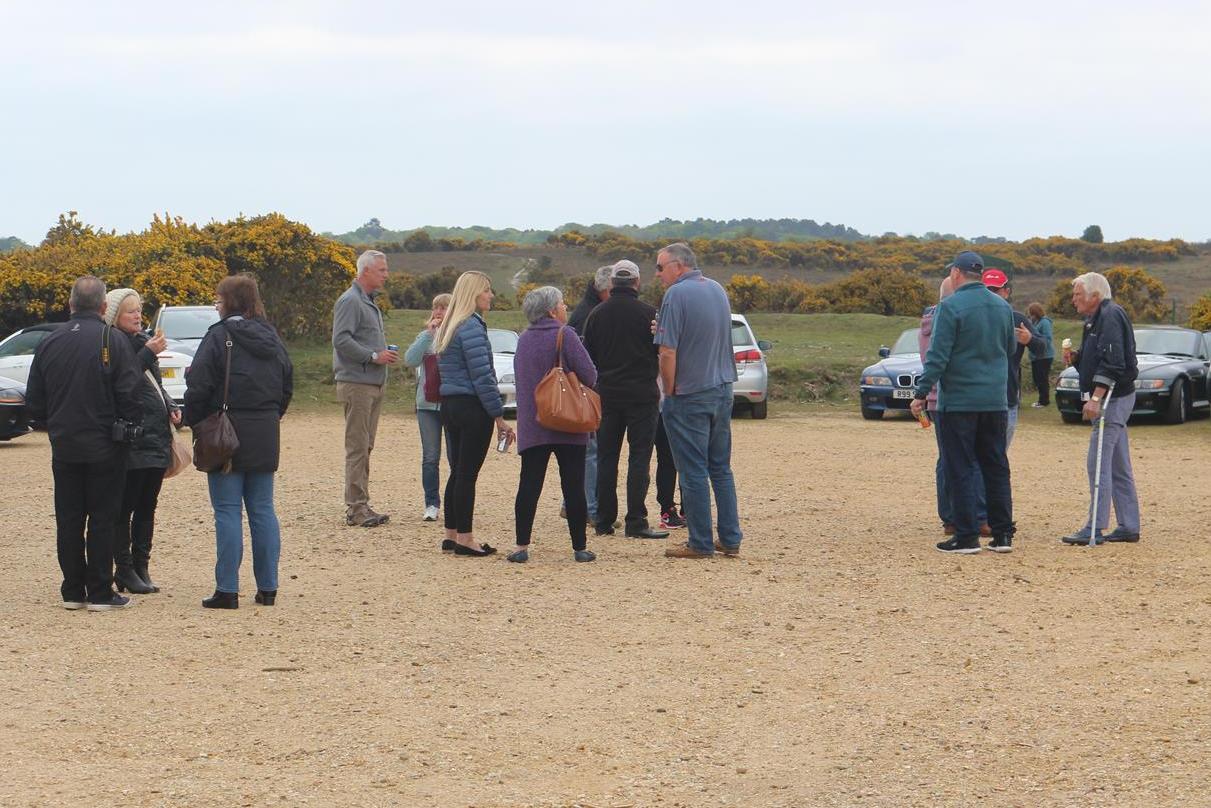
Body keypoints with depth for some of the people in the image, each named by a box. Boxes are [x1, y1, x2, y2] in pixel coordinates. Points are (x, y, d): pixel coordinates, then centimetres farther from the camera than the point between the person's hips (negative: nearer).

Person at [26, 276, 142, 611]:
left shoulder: (50, 343, 4)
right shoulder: (113, 341, -10)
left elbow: (34, 401, 9)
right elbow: (130, 394, -13)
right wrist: (128, 429, 2)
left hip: (64, 447, 4)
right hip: (105, 447, -4)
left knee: (68, 520, 9)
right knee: (102, 519, 1)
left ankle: (73, 591, 12)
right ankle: (100, 593, 1)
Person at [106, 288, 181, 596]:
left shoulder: (144, 342, 15)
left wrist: (171, 407, 10)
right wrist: (148, 354, -24)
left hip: (157, 438, 8)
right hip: (131, 440, -8)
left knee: (147, 507, 11)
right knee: (125, 507, -3)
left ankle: (141, 567, 17)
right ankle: (125, 569, 2)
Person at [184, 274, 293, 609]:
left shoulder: (219, 336, -11)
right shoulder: (270, 338, 9)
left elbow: (198, 387, -14)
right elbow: (287, 384, 15)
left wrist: (191, 421, -1)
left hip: (228, 432, -6)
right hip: (266, 436, 6)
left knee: (227, 511, -2)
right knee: (262, 510, 10)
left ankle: (227, 590, -3)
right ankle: (267, 588, 12)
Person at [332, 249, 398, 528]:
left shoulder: (369, 303, 20)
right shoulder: (350, 301, -11)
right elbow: (341, 340, -20)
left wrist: (384, 351, 9)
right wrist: (374, 356, -19)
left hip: (374, 384, 10)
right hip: (356, 383, -10)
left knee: (365, 447, 11)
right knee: (357, 447, -9)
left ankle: (361, 505, 15)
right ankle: (355, 508, -10)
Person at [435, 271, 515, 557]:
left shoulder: (447, 328, 15)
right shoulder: (472, 327, -14)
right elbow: (482, 376, -18)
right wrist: (500, 417, -15)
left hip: (449, 405, 9)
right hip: (472, 408, -9)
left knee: (457, 471, 14)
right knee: (467, 473, -5)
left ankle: (451, 534, 18)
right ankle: (464, 538, -2)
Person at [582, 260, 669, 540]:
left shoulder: (597, 314, 4)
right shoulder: (648, 313, -8)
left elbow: (587, 357, 9)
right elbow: (664, 352, -3)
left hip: (606, 395, 3)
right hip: (642, 395, -3)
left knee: (606, 458, 9)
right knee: (639, 458, -2)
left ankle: (604, 522, 9)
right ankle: (636, 522, -7)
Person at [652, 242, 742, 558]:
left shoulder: (677, 294, -15)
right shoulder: (718, 290, 9)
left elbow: (668, 352, -19)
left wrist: (669, 392, -7)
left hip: (690, 396, -7)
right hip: (723, 390, 7)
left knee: (694, 472, -1)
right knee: (721, 469, 14)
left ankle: (701, 544, 2)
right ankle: (730, 539, 14)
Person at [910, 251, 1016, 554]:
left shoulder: (950, 307, -12)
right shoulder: (1002, 307, 8)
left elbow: (937, 356, -15)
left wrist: (921, 393, -10)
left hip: (958, 401, -6)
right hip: (996, 401, 6)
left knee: (960, 469, 0)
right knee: (996, 467, 11)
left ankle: (967, 536, -1)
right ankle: (1003, 534, 12)